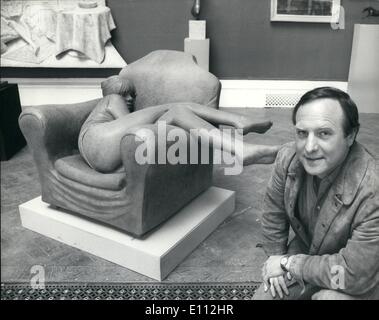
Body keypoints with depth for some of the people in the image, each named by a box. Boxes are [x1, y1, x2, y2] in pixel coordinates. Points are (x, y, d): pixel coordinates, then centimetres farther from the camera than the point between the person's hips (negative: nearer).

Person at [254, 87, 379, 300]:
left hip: (358, 282, -4)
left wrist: (289, 264, -22)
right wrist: (277, 260, -5)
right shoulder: (288, 157, -20)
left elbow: (354, 274, -30)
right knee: (265, 295, 2)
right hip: (306, 251, 5)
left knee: (329, 296, -31)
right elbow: (274, 214, -3)